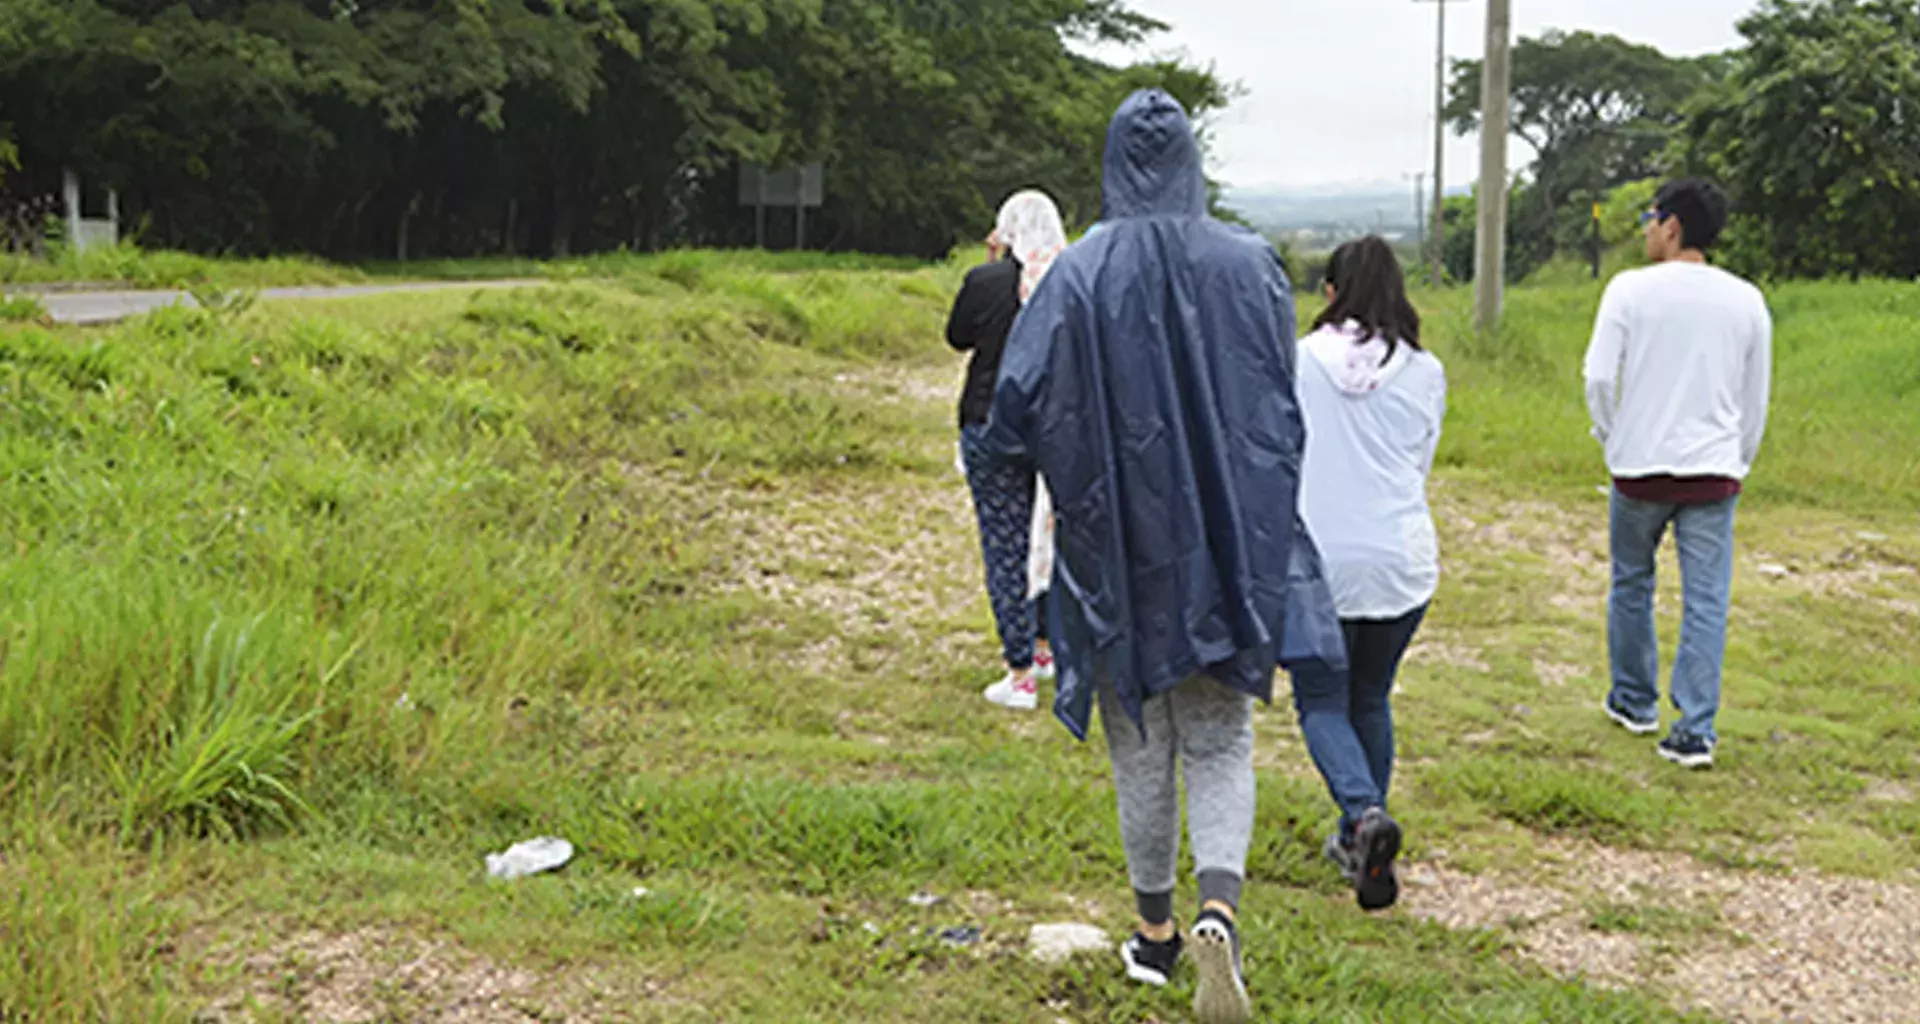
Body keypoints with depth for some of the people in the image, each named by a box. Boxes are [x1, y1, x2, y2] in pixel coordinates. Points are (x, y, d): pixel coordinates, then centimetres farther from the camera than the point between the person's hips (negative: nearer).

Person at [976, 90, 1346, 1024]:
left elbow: (1019, 409, -12)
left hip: (1121, 545, -1)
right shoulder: (1250, 265, -4)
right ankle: (1218, 909, -14)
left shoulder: (1079, 275, -11)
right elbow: (1284, 410, 2)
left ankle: (1155, 931, 27)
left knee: (1140, 746, 15)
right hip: (1230, 547, 1)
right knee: (1221, 744, 9)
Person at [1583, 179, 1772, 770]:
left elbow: (1599, 377, -9)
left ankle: (1634, 701, 31)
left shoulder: (1630, 290, -6)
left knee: (1631, 584, 18)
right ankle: (1696, 731, 1)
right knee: (1706, 602, 3)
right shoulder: (1746, 301, 4)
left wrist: (1611, 436, 9)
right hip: (1713, 471, 2)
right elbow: (1757, 398, 12)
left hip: (1640, 468, -2)